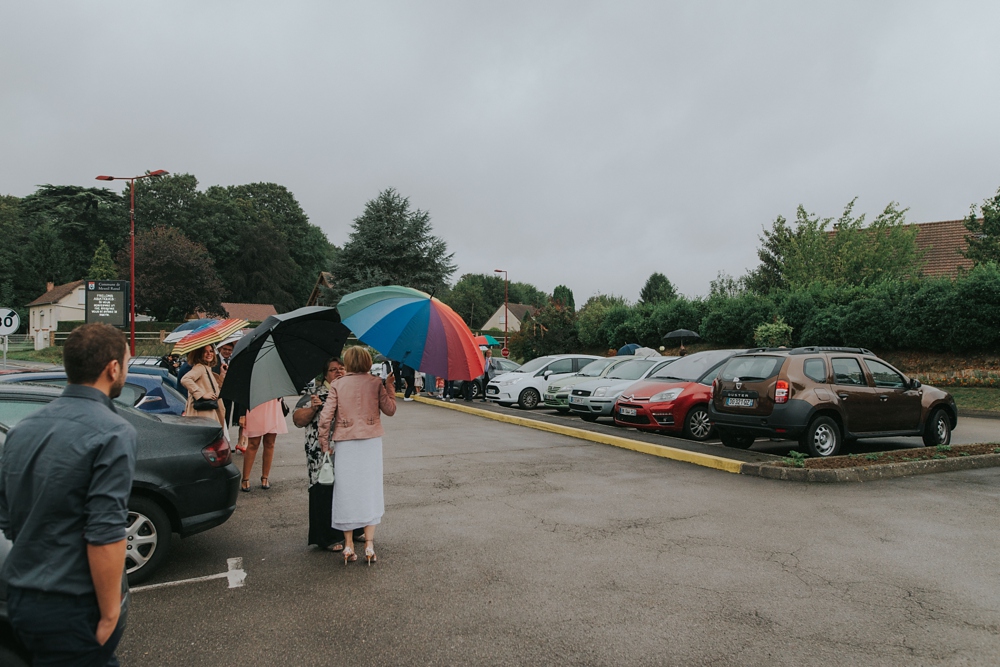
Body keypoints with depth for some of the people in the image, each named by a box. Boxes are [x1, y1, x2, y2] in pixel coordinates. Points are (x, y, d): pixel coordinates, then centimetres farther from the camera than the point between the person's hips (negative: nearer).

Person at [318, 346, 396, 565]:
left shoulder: (337, 385, 0)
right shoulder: (376, 383, 0)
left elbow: (325, 416, -5)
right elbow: (390, 409, 2)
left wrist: (324, 443, 5)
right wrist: (389, 386, 14)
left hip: (344, 443, 0)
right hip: (371, 441, 0)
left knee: (346, 491, 8)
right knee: (370, 489, 8)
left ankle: (348, 546, 13)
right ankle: (369, 545, 8)